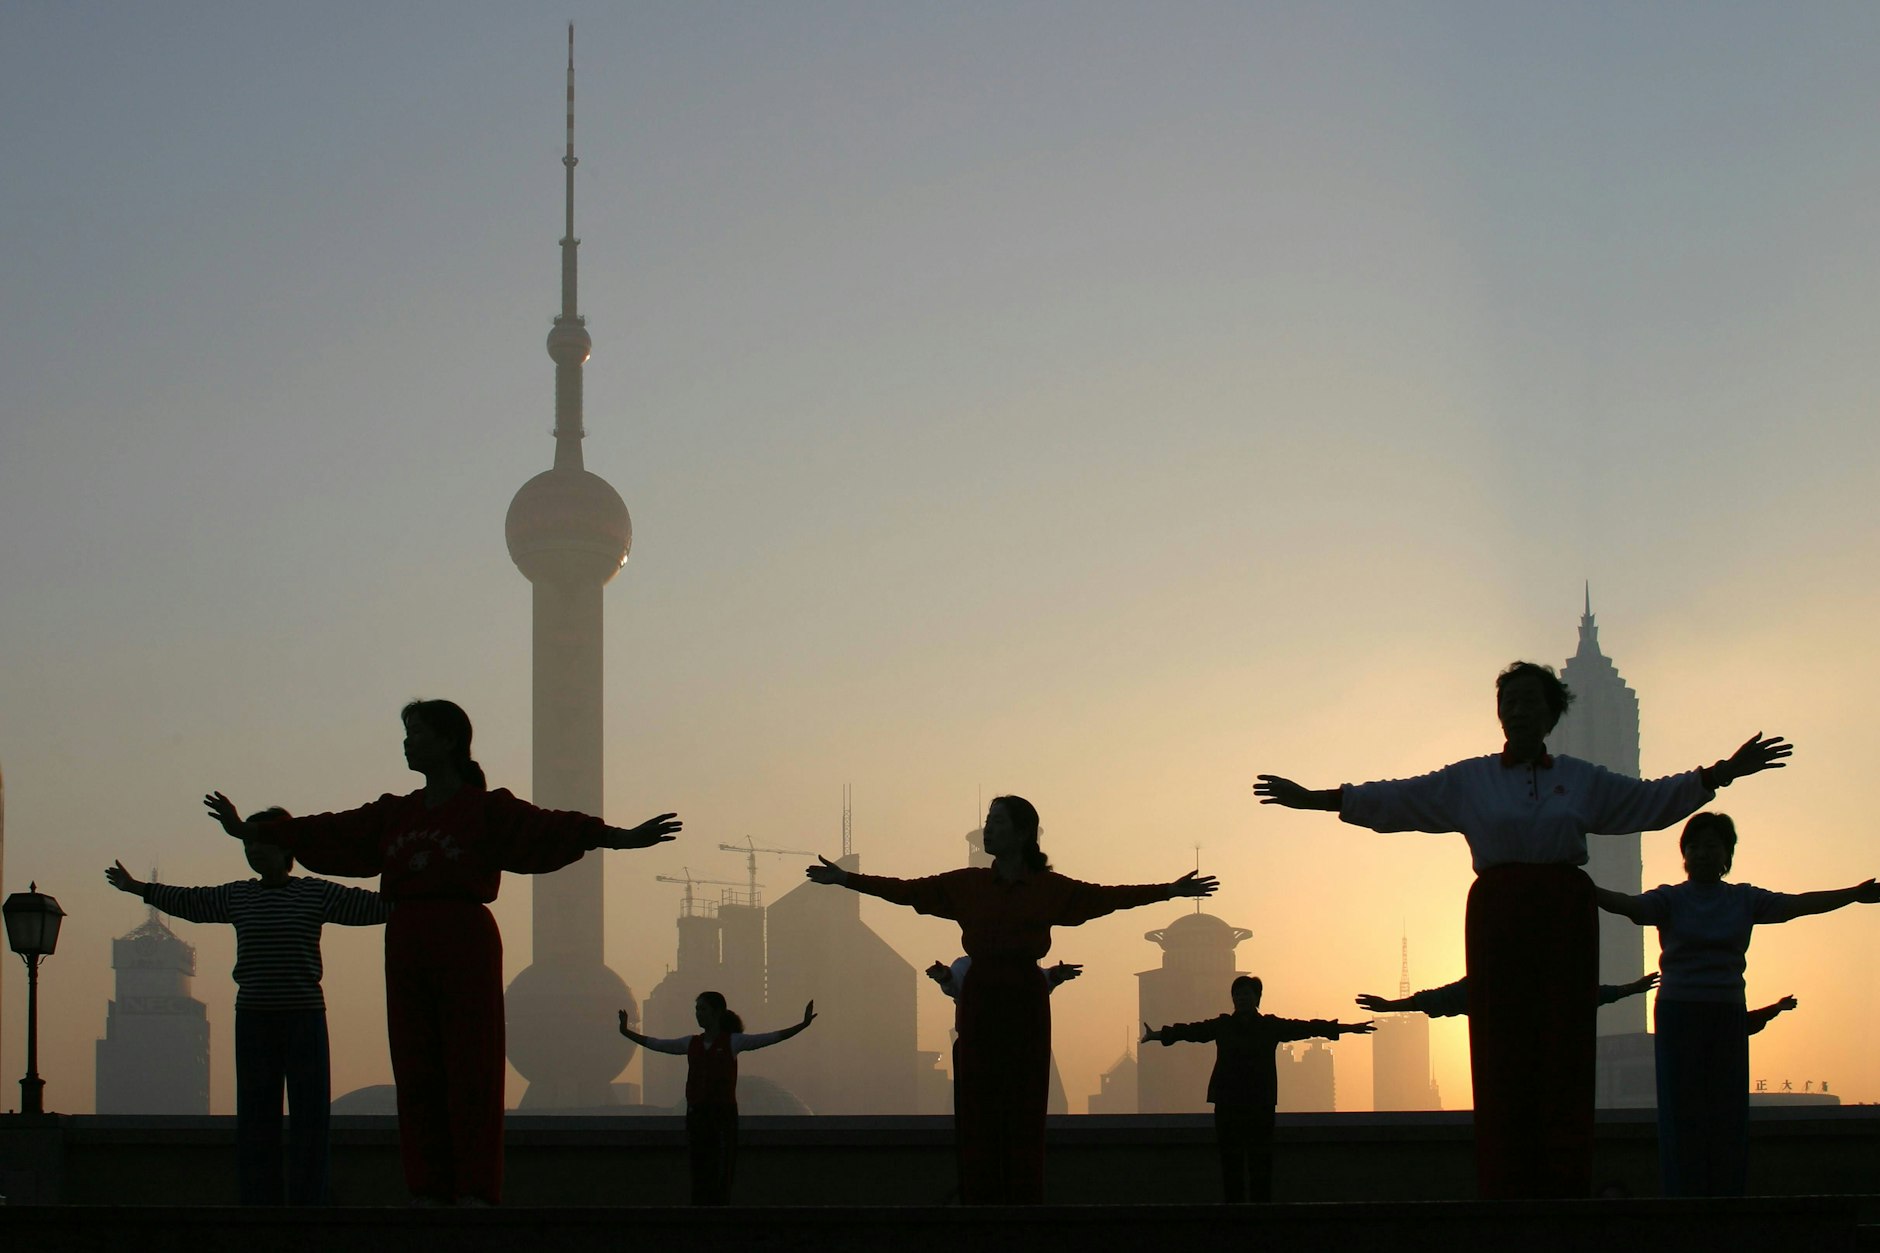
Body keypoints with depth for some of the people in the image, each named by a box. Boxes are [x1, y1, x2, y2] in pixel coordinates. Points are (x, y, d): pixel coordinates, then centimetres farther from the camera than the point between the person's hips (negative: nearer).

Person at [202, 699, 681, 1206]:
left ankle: (476, 1190, -6)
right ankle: (427, 1189, 7)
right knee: (415, 1070, 3)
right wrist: (251, 832, 25)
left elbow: (544, 827, -13)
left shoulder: (487, 809, 0)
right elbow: (330, 834, 22)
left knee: (471, 1068, -6)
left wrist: (619, 837, -28)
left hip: (465, 941, -6)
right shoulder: (395, 813, 16)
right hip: (406, 945, 6)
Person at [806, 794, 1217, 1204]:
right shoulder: (967, 884, 9)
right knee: (976, 1114, -1)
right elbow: (907, 891, 9)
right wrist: (846, 878, 6)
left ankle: (1024, 1201, 1)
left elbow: (1107, 897, 2)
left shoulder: (1049, 887, 5)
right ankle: (979, 1200, 1)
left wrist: (1169, 891, -5)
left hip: (1026, 1005, -2)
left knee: (1025, 1115, -2)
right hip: (979, 1004, 2)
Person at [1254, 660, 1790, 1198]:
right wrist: (1313, 799, 3)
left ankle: (1567, 1192, -5)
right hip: (1499, 917, -1)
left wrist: (1724, 772, 12)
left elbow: (1655, 799, 18)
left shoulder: (1582, 780, 14)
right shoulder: (1468, 780, 10)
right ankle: (1507, 1192, -7)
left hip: (1566, 921, 1)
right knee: (1503, 1056, -6)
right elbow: (1393, 800, 8)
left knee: (1566, 1052, -4)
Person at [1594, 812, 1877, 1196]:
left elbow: (1797, 904, 4)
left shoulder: (1744, 899, 10)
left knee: (1728, 1117, -1)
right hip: (1679, 1015, -3)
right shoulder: (1671, 899, 1)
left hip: (1727, 1017, 3)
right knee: (1683, 1116, -7)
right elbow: (1629, 905, -16)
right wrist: (1586, 890, -35)